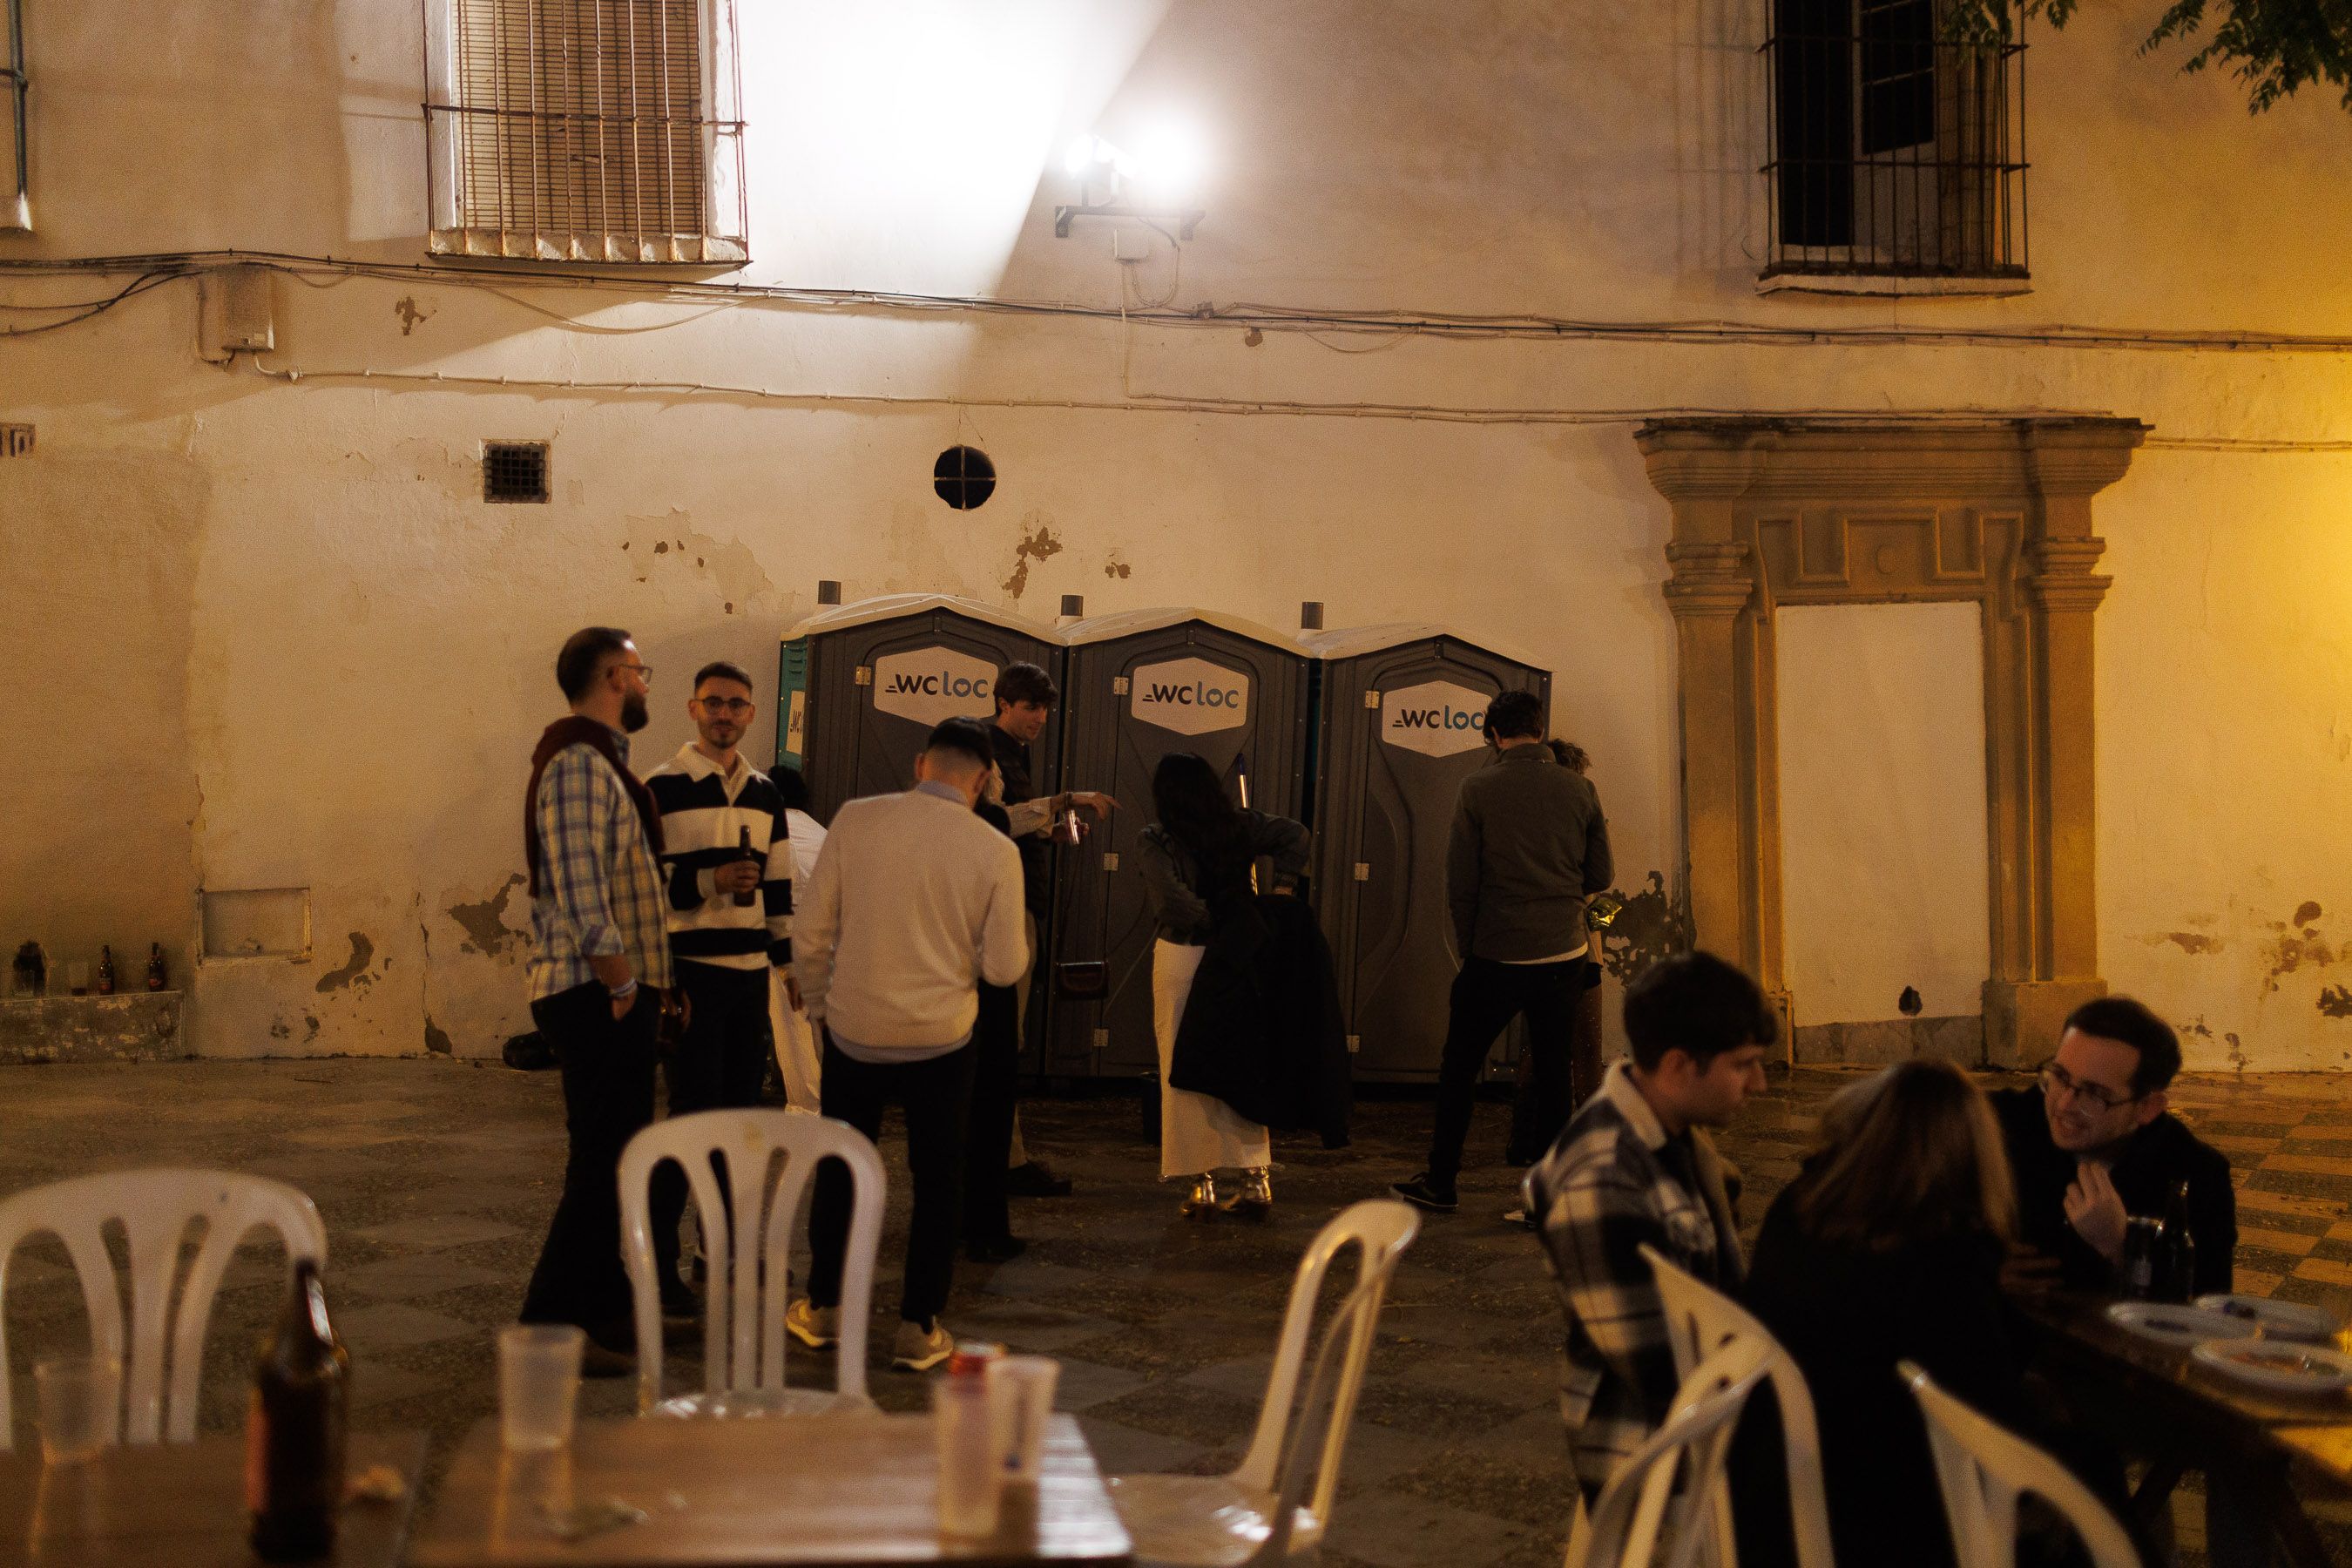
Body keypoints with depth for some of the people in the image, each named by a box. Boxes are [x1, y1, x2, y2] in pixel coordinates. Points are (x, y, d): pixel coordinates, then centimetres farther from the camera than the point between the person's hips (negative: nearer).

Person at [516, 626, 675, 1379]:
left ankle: (606, 1309, 26)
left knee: (614, 1158, 17)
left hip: (605, 996, 11)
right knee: (603, 1162, -9)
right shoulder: (580, 765, -15)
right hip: (598, 997, -11)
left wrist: (646, 982, 17)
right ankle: (550, 1326, -5)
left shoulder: (598, 762, 19)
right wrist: (622, 985, -19)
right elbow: (580, 891, -24)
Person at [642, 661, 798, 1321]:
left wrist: (789, 962, 15)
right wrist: (709, 882, -20)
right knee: (692, 1113, -9)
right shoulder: (662, 788, -5)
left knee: (739, 1111, 10)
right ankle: (658, 1260, -3)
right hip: (691, 970, -6)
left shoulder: (765, 794, 13)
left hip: (750, 971, 6)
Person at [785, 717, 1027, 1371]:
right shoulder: (995, 850, -9)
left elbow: (812, 931, -4)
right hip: (940, 1041, -1)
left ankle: (823, 1307, 29)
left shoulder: (856, 820, -7)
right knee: (936, 1182, 12)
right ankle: (919, 1329, 16)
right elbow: (1004, 966, -8)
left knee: (839, 1171, 18)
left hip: (854, 1030, 1)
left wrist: (818, 1008, 11)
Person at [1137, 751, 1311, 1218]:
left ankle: (1203, 1183, 6)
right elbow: (1294, 834, -9)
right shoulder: (1240, 828, 1)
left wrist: (1211, 922, -9)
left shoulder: (1152, 842, -9)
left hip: (1179, 956, -4)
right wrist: (1281, 889, -10)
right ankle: (1257, 1179, 12)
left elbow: (1173, 896, -22)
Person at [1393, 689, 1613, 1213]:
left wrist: (1467, 947, 6)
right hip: (1565, 955, 3)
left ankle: (1440, 1183, 20)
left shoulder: (1479, 788, -7)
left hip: (1495, 955, -2)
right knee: (1553, 1076, 8)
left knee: (1458, 1069, 12)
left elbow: (1460, 882, -6)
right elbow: (1600, 876, 6)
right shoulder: (1578, 789, 1)